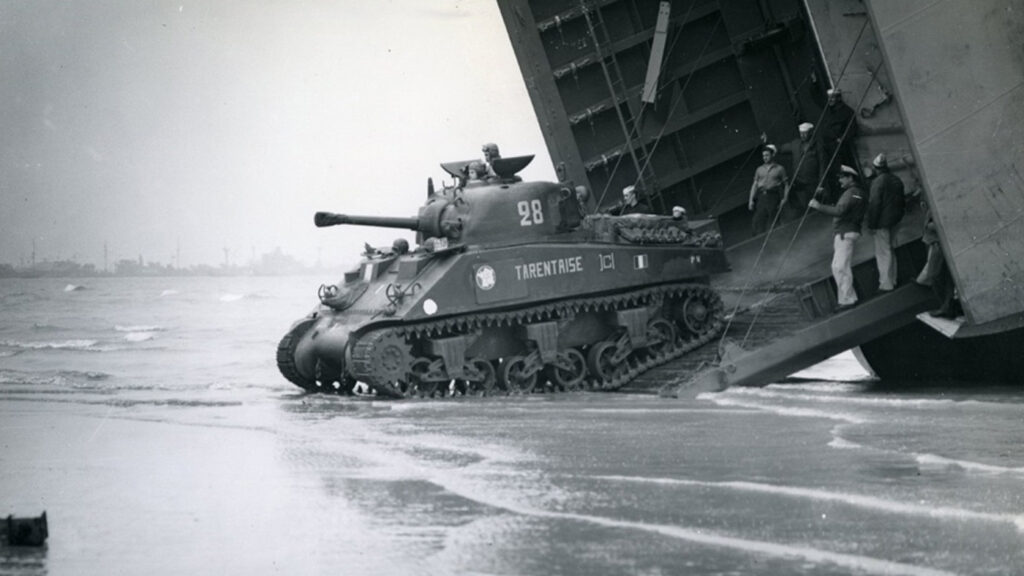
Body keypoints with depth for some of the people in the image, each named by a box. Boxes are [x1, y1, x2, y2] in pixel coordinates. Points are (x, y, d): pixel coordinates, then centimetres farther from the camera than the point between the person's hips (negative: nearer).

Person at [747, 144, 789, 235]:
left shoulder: (779, 169, 8)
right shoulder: (759, 169, 19)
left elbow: (786, 185, 4)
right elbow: (755, 185, 18)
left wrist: (784, 199, -8)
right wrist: (751, 199, 9)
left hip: (773, 196, -3)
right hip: (761, 196, 3)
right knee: (758, 221, -8)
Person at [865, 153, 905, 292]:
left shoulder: (878, 182, -18)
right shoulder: (897, 180, 7)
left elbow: (874, 204, -19)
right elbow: (901, 200, 15)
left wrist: (871, 224, -15)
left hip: (882, 222, -8)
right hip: (895, 220, 8)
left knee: (883, 252, -3)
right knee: (890, 250, 20)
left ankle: (886, 284, -2)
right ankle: (892, 280, 29)